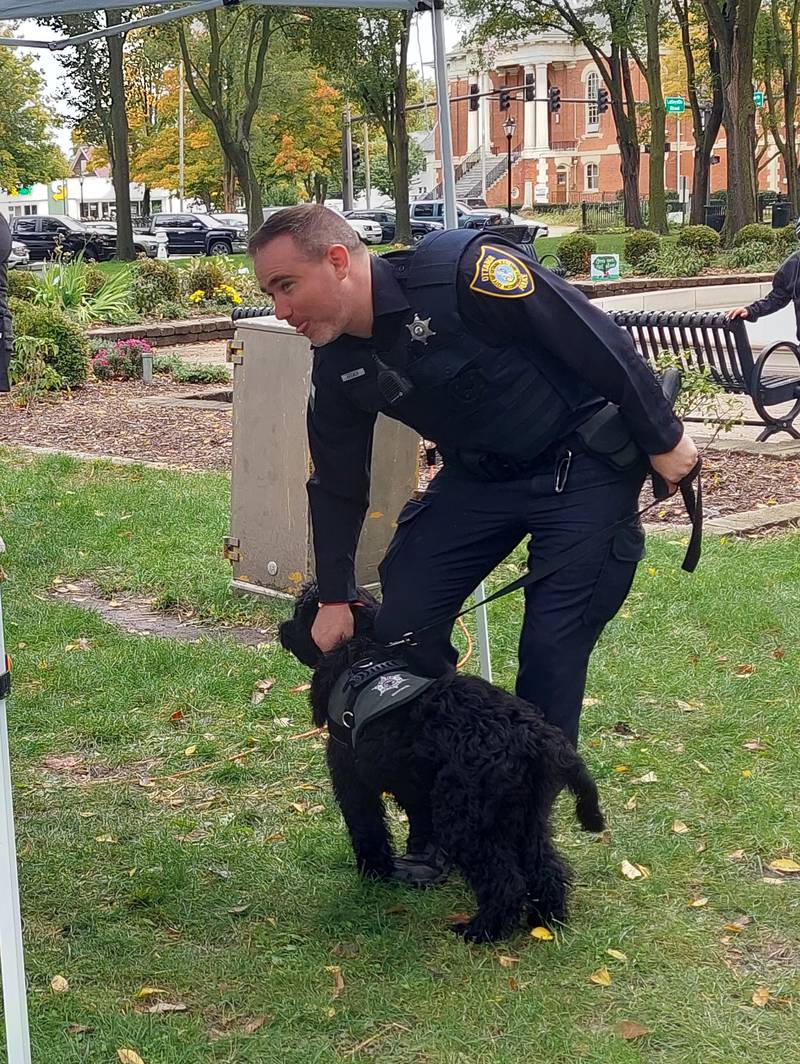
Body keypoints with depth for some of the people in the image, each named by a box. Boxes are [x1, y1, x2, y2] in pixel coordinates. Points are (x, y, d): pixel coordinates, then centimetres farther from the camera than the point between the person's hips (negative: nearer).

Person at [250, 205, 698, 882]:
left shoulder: (461, 271, -29)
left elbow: (598, 340, -23)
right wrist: (335, 597, 7)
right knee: (401, 620, -2)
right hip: (479, 476, 7)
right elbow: (338, 488, 7)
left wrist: (663, 440, -16)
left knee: (552, 647, -9)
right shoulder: (339, 367, -5)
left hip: (584, 463, -6)